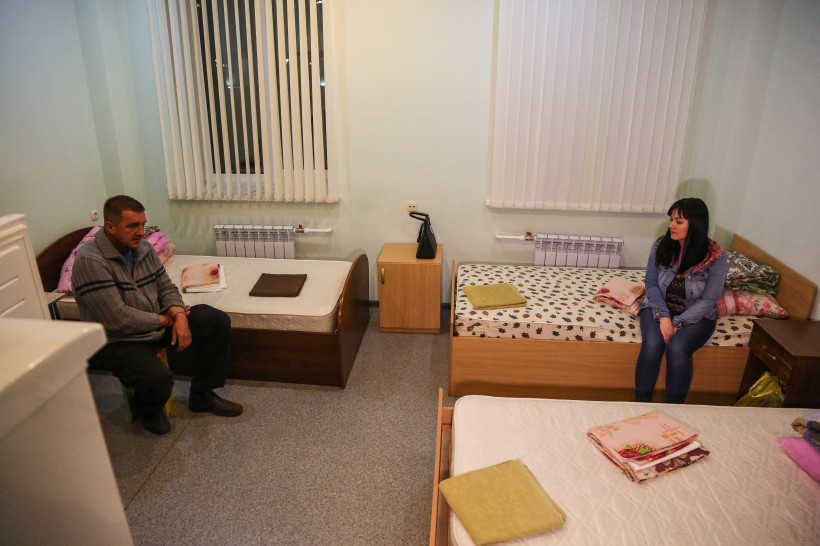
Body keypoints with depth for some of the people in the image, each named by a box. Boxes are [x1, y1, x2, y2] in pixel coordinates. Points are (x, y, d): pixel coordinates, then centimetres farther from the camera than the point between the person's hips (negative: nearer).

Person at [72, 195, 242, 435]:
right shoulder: (90, 262, -24)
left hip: (155, 324, 8)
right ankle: (147, 410, 6)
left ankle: (202, 396, 9)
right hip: (117, 341, -8)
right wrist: (165, 319, -15)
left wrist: (179, 316, -13)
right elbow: (118, 320, -27)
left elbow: (166, 287, 8)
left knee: (218, 321, -2)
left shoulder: (143, 247, 1)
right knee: (159, 378, -35)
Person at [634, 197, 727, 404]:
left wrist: (677, 323, -20)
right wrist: (663, 316, -16)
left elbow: (709, 300, -11)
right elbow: (651, 284, -1)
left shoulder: (715, 257, -13)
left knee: (677, 348, -30)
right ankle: (641, 403, -14)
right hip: (659, 308, 2)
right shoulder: (661, 246, -5)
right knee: (652, 344, -27)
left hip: (696, 315, -2)